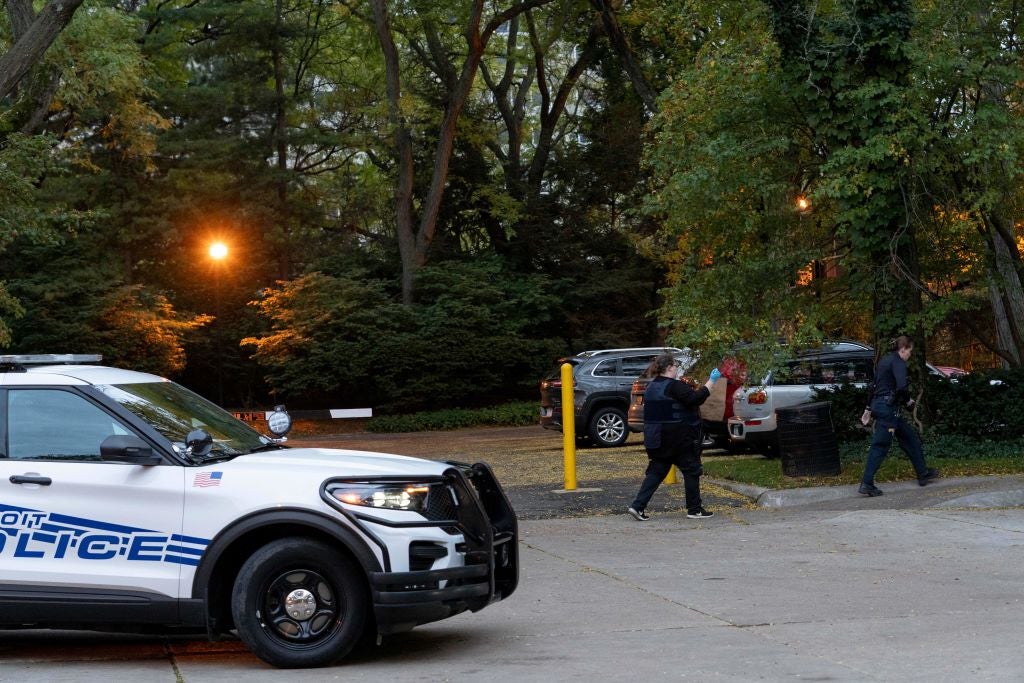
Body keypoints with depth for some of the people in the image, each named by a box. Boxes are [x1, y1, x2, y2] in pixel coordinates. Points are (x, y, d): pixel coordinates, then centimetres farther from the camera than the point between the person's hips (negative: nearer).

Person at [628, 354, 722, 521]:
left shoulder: (652, 387, 12)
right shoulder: (674, 386, -15)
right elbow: (696, 399, -22)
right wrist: (712, 381, -16)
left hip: (656, 437, 8)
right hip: (678, 438, -8)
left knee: (656, 471, 9)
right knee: (691, 470, 6)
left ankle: (638, 506, -3)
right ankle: (694, 509, 11)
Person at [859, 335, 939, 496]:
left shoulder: (885, 360, 17)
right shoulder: (898, 362, -12)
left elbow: (874, 385, 21)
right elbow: (902, 386, -26)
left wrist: (870, 408, 25)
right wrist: (907, 401, -7)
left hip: (878, 404, 10)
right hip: (888, 407, -10)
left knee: (910, 437, 19)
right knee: (880, 446, -8)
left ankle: (923, 473, 27)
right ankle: (866, 483, -9)